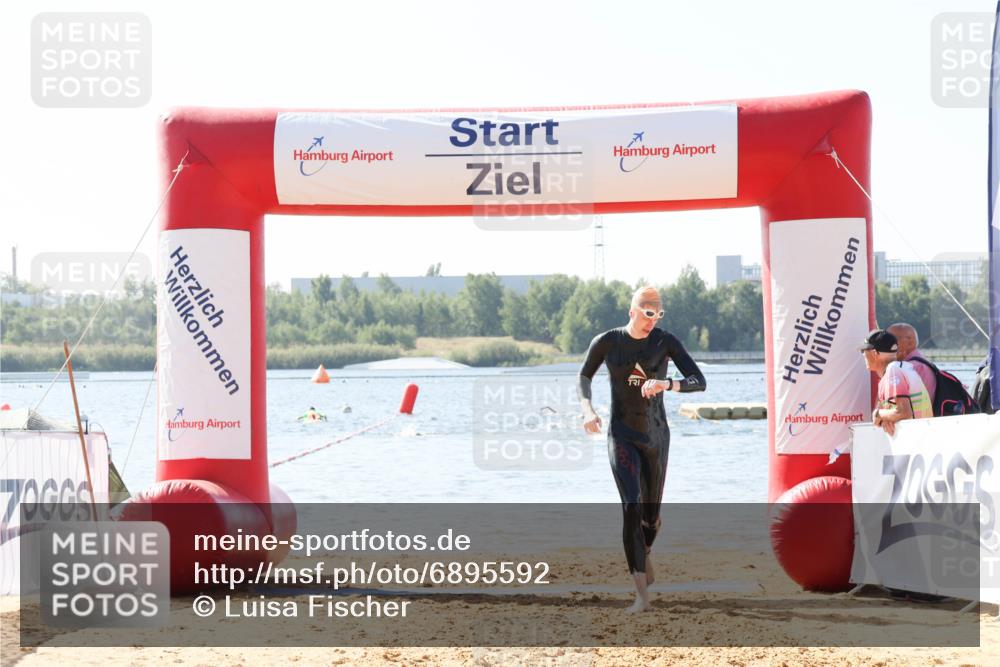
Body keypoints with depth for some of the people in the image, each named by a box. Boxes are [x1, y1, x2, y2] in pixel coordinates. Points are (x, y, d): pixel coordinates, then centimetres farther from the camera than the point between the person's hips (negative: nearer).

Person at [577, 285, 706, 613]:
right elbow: (584, 377, 12)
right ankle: (642, 595, -20)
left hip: (656, 435, 2)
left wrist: (667, 384, -31)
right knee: (631, 508, -17)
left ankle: (646, 555, 51)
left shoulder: (665, 342, -6)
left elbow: (699, 382, -12)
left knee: (651, 513, 13)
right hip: (622, 435, -2)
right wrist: (587, 409, -7)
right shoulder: (607, 341, -5)